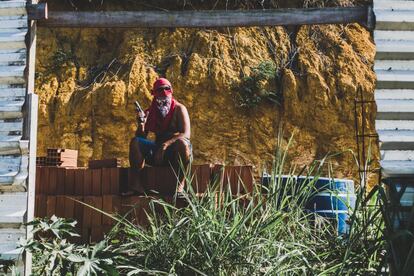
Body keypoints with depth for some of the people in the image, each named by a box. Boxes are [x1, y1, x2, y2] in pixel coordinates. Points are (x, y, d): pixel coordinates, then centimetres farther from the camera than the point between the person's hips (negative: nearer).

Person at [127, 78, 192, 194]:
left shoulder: (179, 109, -3)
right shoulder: (150, 112, 7)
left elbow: (186, 134, -17)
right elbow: (141, 137, 4)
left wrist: (166, 144, -32)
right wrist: (141, 124, -18)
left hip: (177, 151, -4)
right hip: (159, 150, 4)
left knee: (181, 142, -37)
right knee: (135, 142, -18)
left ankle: (180, 183, -30)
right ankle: (137, 183, -28)